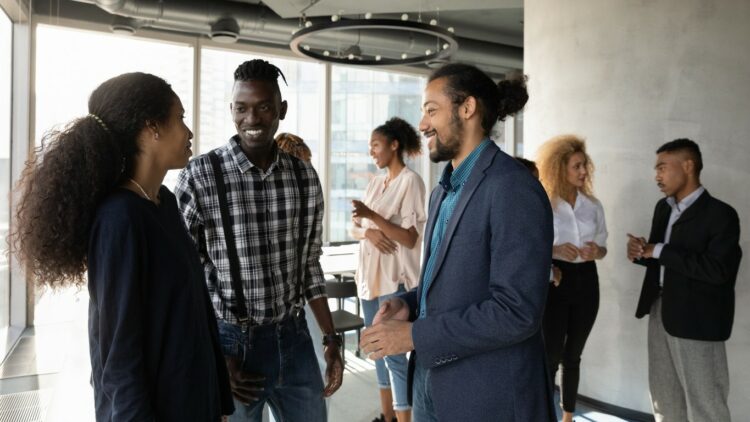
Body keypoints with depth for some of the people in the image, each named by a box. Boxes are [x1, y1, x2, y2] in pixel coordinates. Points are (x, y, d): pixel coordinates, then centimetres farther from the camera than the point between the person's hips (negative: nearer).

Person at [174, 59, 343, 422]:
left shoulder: (305, 177, 0)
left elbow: (309, 265, 8)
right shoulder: (199, 177, -11)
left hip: (293, 337, 4)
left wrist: (331, 338, 7)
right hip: (230, 340, -3)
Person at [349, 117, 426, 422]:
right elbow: (354, 228, 12)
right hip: (369, 275, 8)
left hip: (394, 278, -8)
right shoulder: (375, 183, 14)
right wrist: (369, 232, -10)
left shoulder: (410, 181, -9)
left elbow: (410, 238, -14)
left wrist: (372, 216, -21)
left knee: (394, 352, -6)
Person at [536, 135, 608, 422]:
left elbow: (602, 249, 12)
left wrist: (596, 251, -10)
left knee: (573, 356, 14)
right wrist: (554, 249, -22)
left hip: (585, 282, 4)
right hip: (554, 282, -4)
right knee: (551, 356, -1)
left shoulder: (593, 205, 6)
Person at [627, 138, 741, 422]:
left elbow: (717, 270, -26)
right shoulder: (663, 207, 10)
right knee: (664, 398, 20)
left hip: (696, 319, -7)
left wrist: (658, 251, -21)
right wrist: (641, 252, -7)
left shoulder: (720, 214, -14)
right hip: (660, 312, 8)